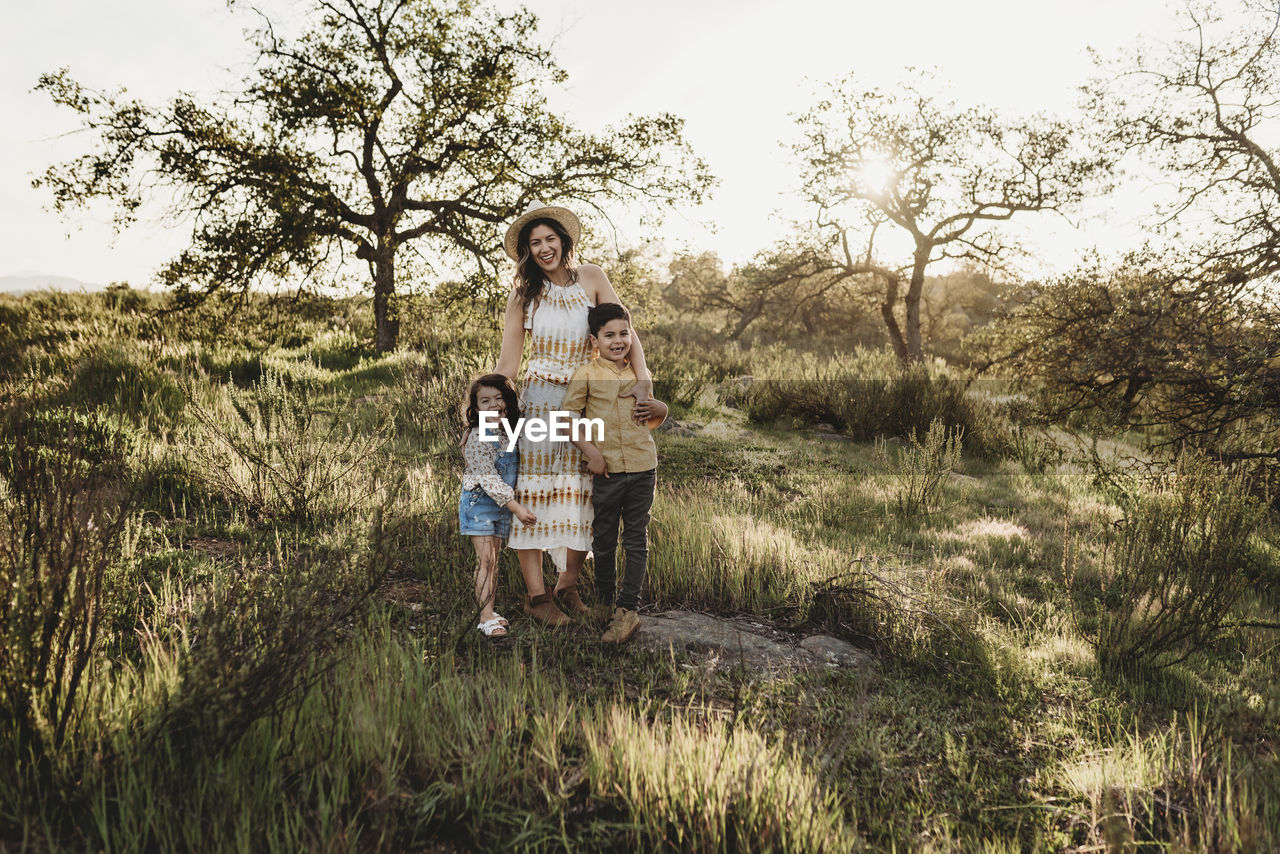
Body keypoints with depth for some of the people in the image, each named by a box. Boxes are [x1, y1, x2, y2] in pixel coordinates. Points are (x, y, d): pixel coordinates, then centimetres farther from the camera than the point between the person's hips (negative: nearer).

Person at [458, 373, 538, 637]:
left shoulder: (509, 431, 4)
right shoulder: (479, 438, -18)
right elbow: (487, 477, -22)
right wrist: (516, 506, -26)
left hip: (502, 505, 7)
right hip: (479, 503, -7)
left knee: (494, 560, 11)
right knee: (486, 560, -10)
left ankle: (489, 611, 18)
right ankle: (486, 617, -7)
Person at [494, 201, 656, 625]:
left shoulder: (591, 278, 3)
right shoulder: (522, 294, 2)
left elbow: (626, 332, -4)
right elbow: (506, 364, 2)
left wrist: (642, 380, -21)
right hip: (540, 400, -1)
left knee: (585, 495, 2)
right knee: (534, 489, -4)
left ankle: (567, 586, 20)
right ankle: (536, 594, 8)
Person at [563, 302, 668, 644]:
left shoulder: (640, 374, 10)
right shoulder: (586, 375, -1)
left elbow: (658, 412, 23)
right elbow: (567, 417, -2)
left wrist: (657, 407, -1)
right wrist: (589, 449, -13)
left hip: (642, 467, 2)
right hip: (607, 469, -2)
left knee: (636, 539, 3)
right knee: (604, 539, 10)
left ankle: (628, 608, 8)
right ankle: (604, 602, 28)